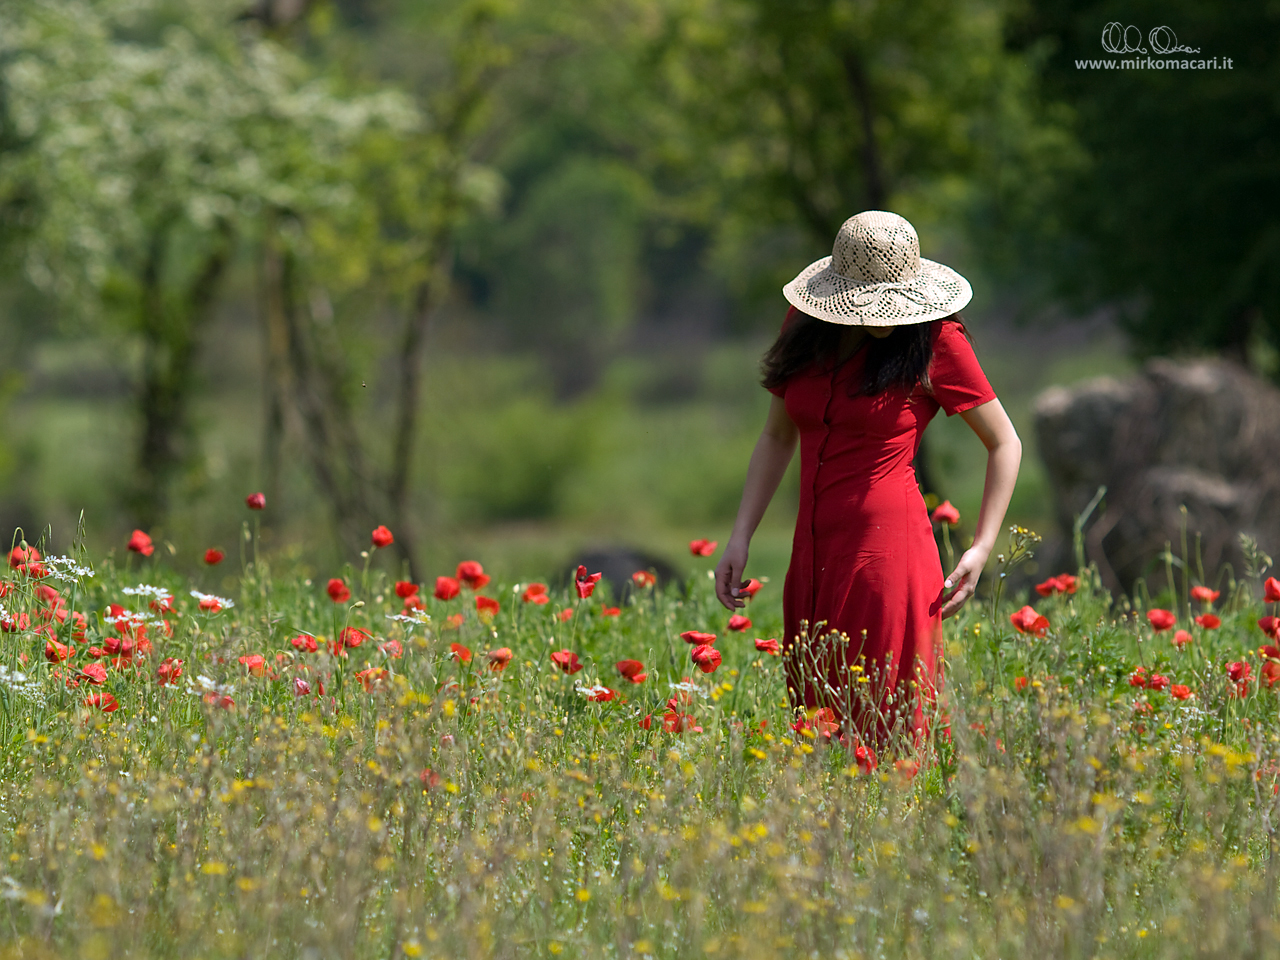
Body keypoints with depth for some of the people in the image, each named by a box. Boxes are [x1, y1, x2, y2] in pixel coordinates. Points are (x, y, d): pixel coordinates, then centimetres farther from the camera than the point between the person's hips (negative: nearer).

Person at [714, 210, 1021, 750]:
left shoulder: (935, 339, -6)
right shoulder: (805, 329, 6)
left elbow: (1004, 443, 2)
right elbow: (777, 436, 17)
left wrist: (981, 549, -4)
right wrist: (741, 536, 10)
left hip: (886, 542, -5)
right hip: (815, 546, 5)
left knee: (881, 727, -7)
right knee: (817, 716, 7)